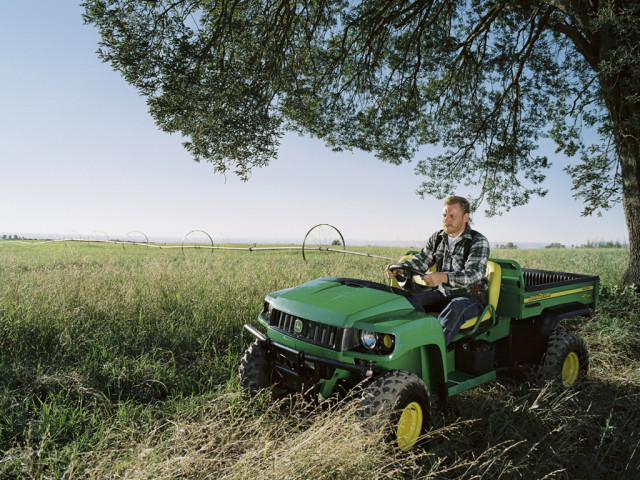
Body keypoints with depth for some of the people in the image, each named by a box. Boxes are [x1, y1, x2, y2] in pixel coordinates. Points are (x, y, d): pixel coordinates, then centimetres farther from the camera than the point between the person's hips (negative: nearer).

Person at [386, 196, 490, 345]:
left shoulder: (479, 242, -10)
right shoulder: (437, 238, 8)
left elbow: (473, 274, -24)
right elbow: (421, 260, 4)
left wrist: (443, 277, -43)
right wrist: (399, 269, -18)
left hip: (469, 296, -5)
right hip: (441, 293, 6)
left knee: (455, 309, -39)